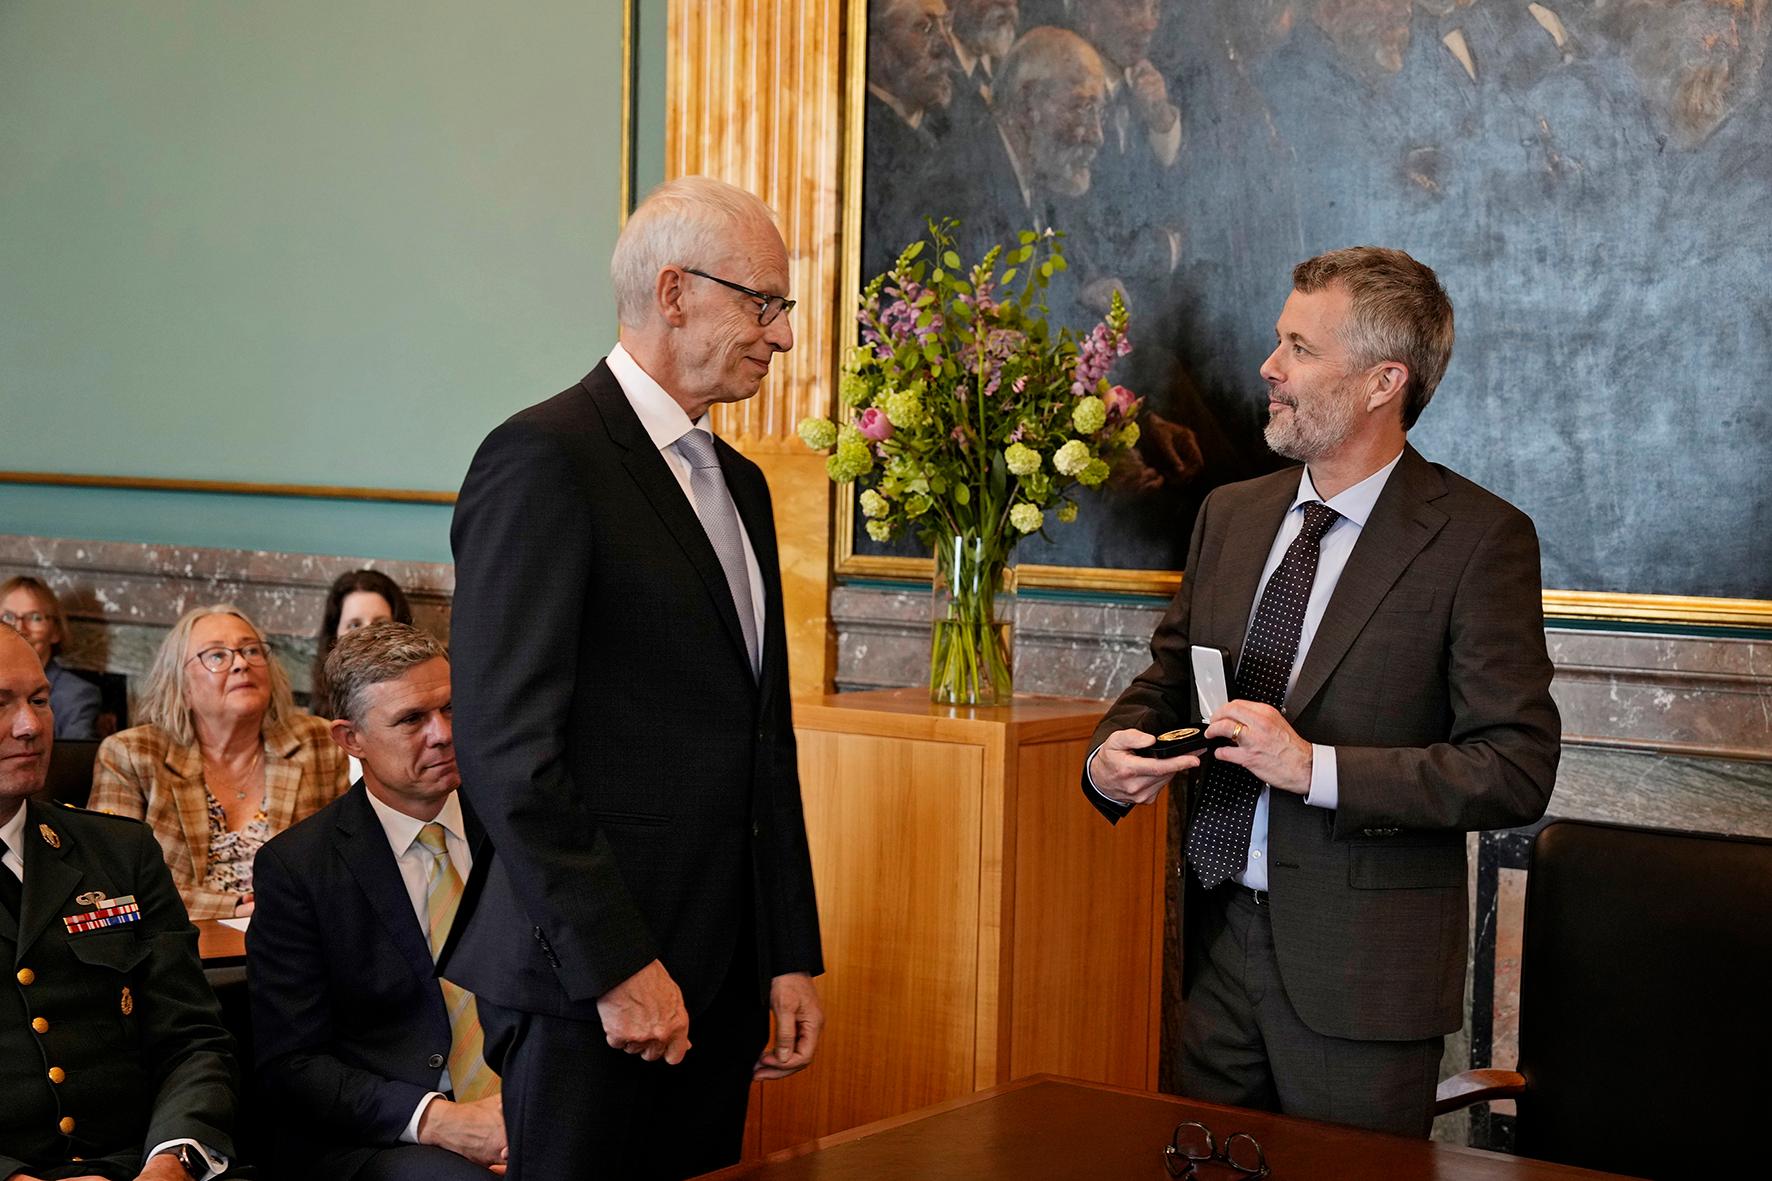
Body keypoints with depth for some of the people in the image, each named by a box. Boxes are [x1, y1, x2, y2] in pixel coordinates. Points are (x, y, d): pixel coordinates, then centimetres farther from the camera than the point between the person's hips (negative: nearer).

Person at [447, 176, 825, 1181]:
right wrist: (617, 965, -18)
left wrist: (793, 955, 14)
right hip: (592, 982, -8)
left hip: (722, 980, 8)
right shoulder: (545, 459, -10)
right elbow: (507, 747, -17)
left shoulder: (740, 485, 17)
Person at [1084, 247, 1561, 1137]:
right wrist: (1110, 754, -3)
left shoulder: (1479, 538, -11)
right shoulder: (1230, 514, 9)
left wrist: (1317, 767, -21)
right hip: (1220, 938, 6)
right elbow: (1170, 674, 19)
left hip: (1359, 965, -5)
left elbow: (1518, 770, -15)